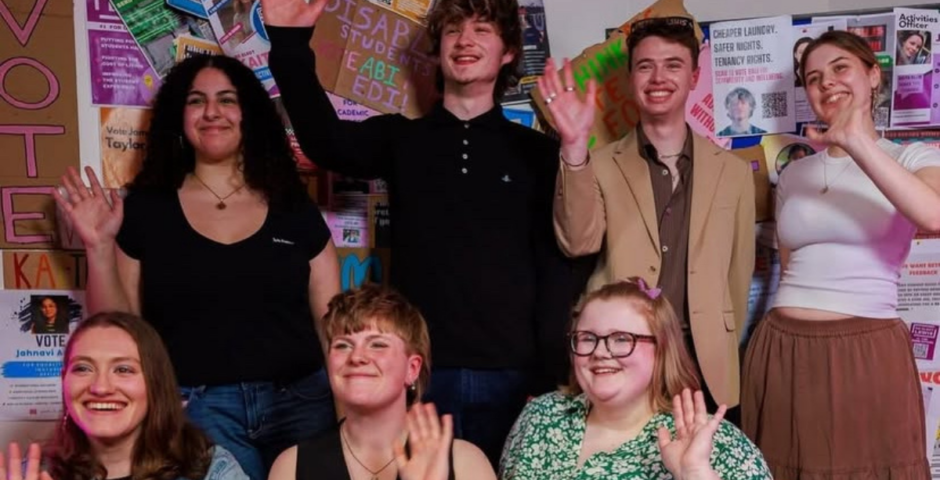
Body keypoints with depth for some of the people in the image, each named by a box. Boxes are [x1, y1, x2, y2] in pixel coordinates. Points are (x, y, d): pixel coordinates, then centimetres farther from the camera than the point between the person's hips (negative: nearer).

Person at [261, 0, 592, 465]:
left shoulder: (538, 153, 6)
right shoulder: (399, 139, 9)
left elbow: (562, 267, 2)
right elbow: (326, 140, -11)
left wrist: (551, 377, -6)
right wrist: (289, 42, -25)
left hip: (510, 375, 0)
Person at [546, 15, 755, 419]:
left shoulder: (733, 171, 9)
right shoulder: (599, 166, 4)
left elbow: (738, 276, 13)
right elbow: (578, 243, -13)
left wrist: (722, 353, 13)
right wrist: (574, 146, -21)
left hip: (706, 370, 2)